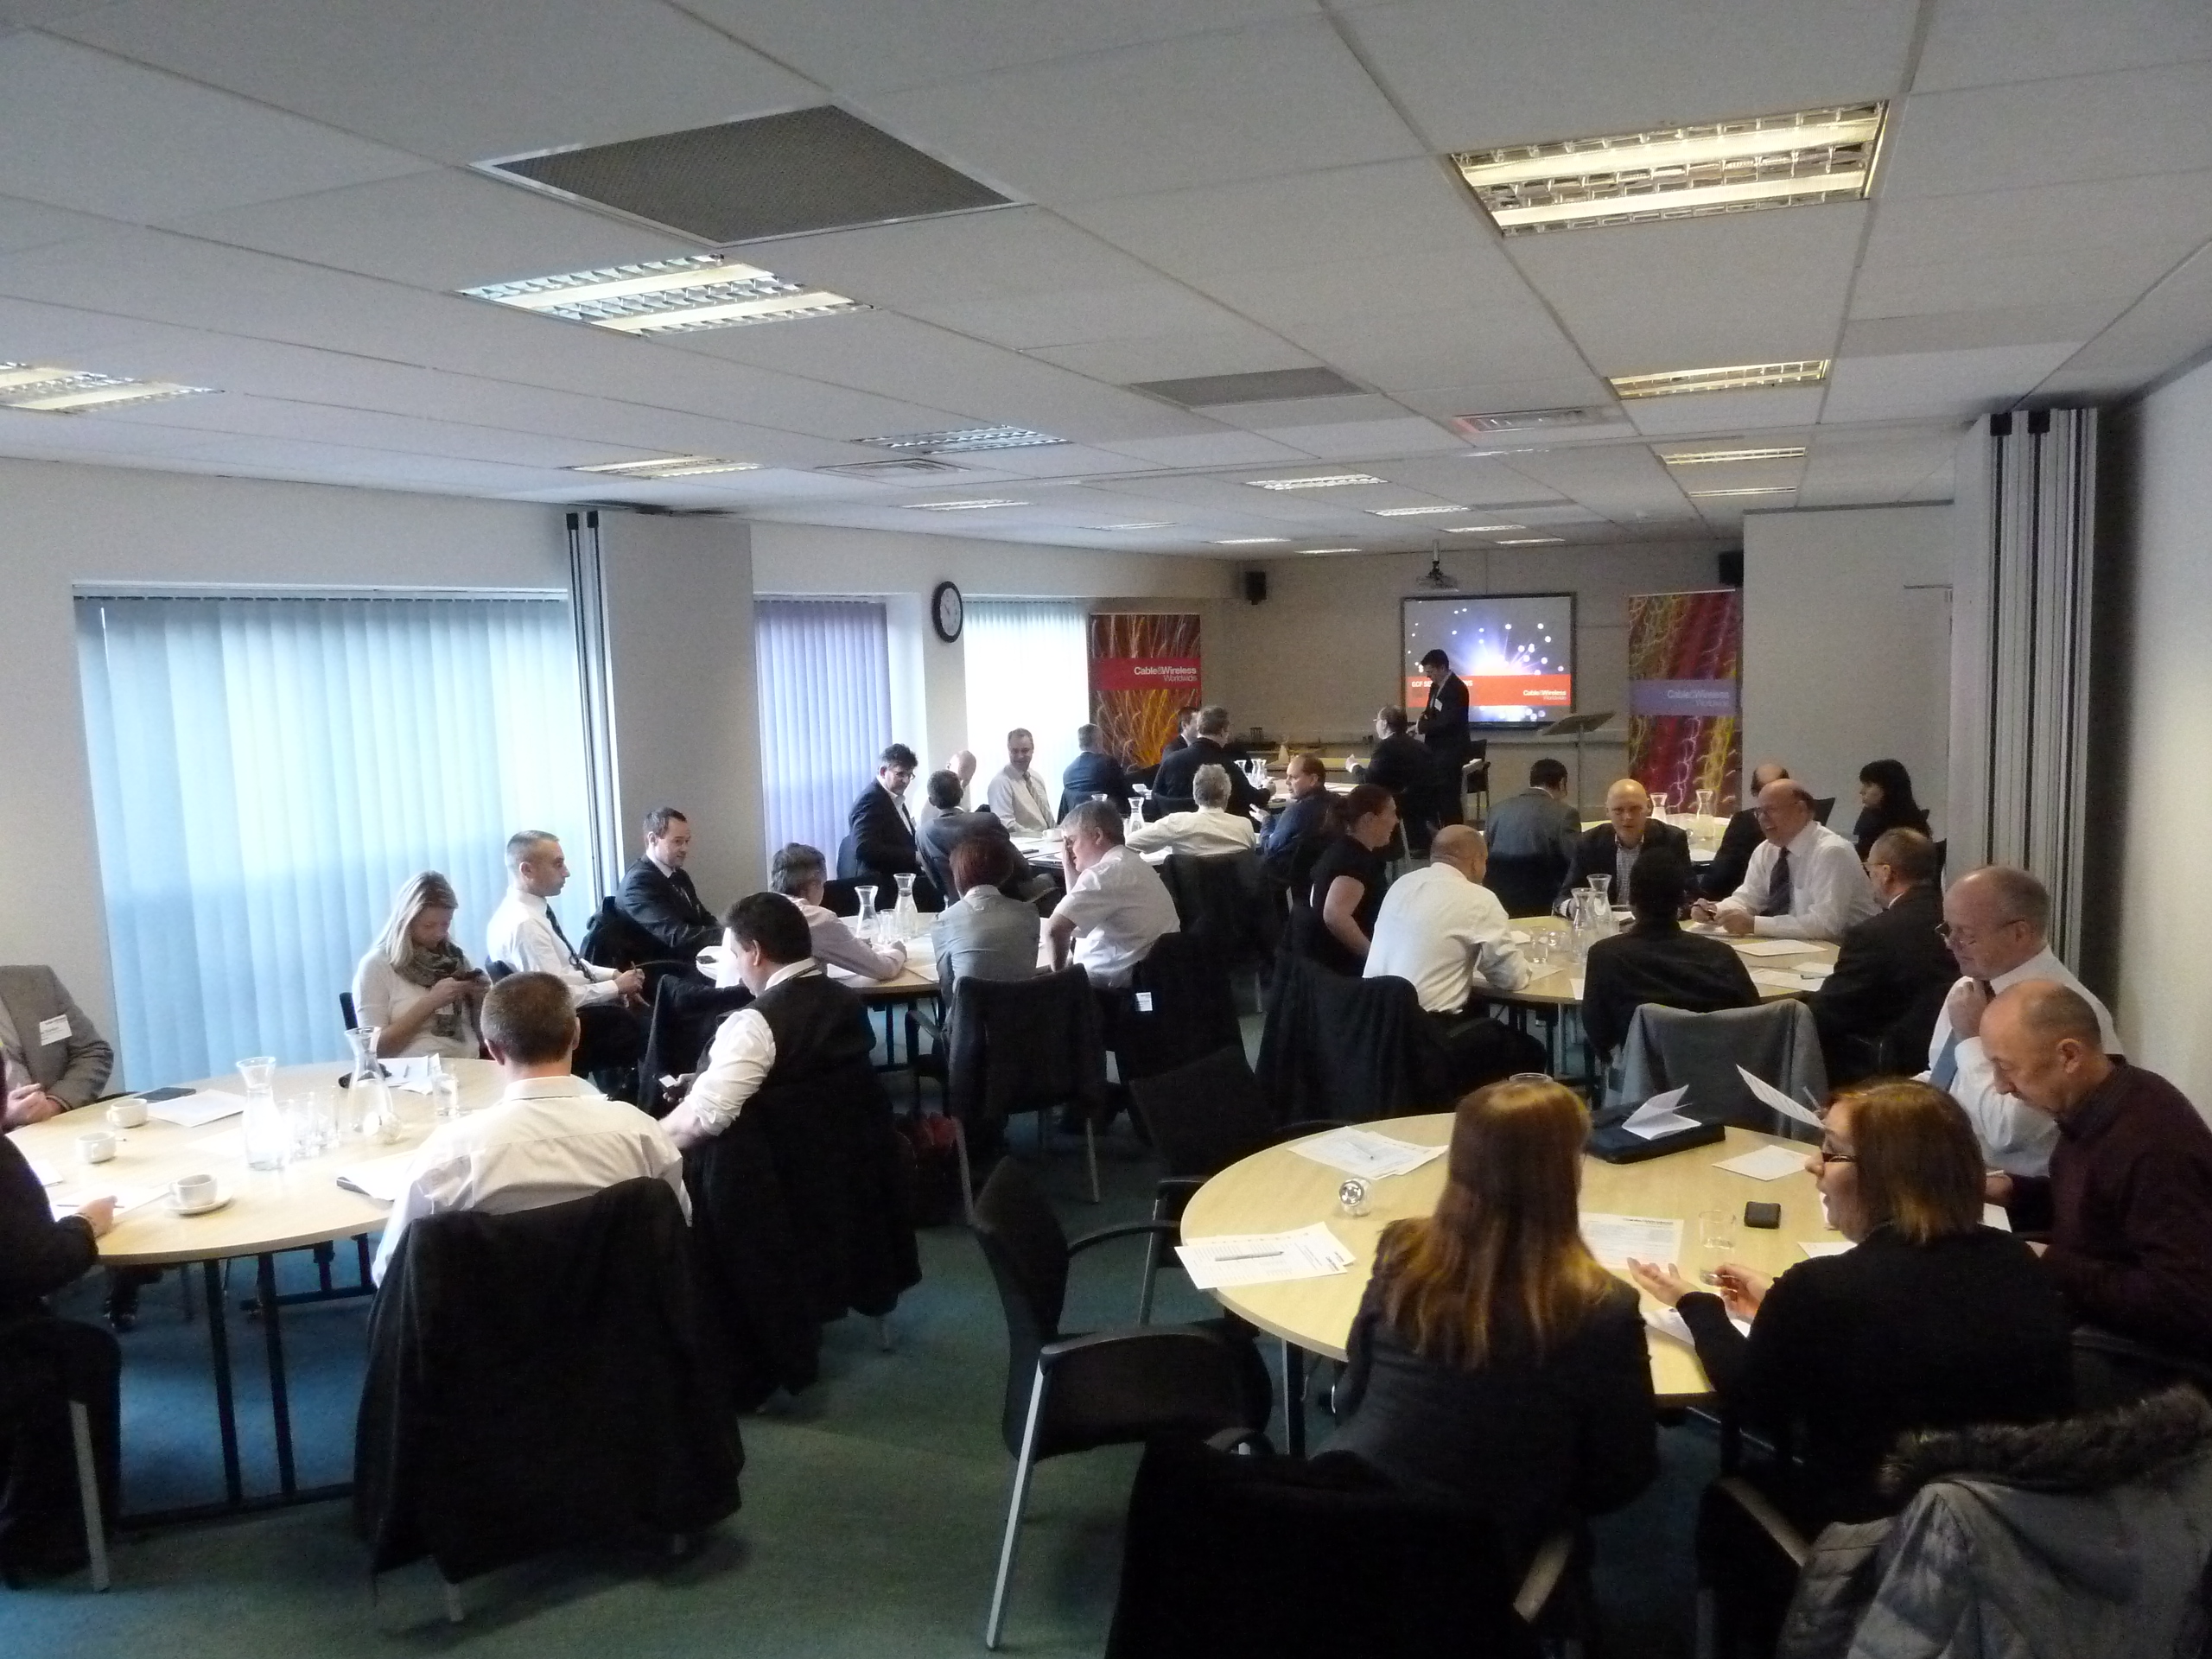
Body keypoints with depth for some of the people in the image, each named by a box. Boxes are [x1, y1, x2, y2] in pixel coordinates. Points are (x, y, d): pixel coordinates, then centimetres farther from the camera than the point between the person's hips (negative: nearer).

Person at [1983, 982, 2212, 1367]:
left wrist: (2048, 1265, -26)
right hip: (2097, 1326, 9)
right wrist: (2011, 1191, 2)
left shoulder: (2155, 1147, -29)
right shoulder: (2091, 1108, 0)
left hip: (2158, 1358, -8)